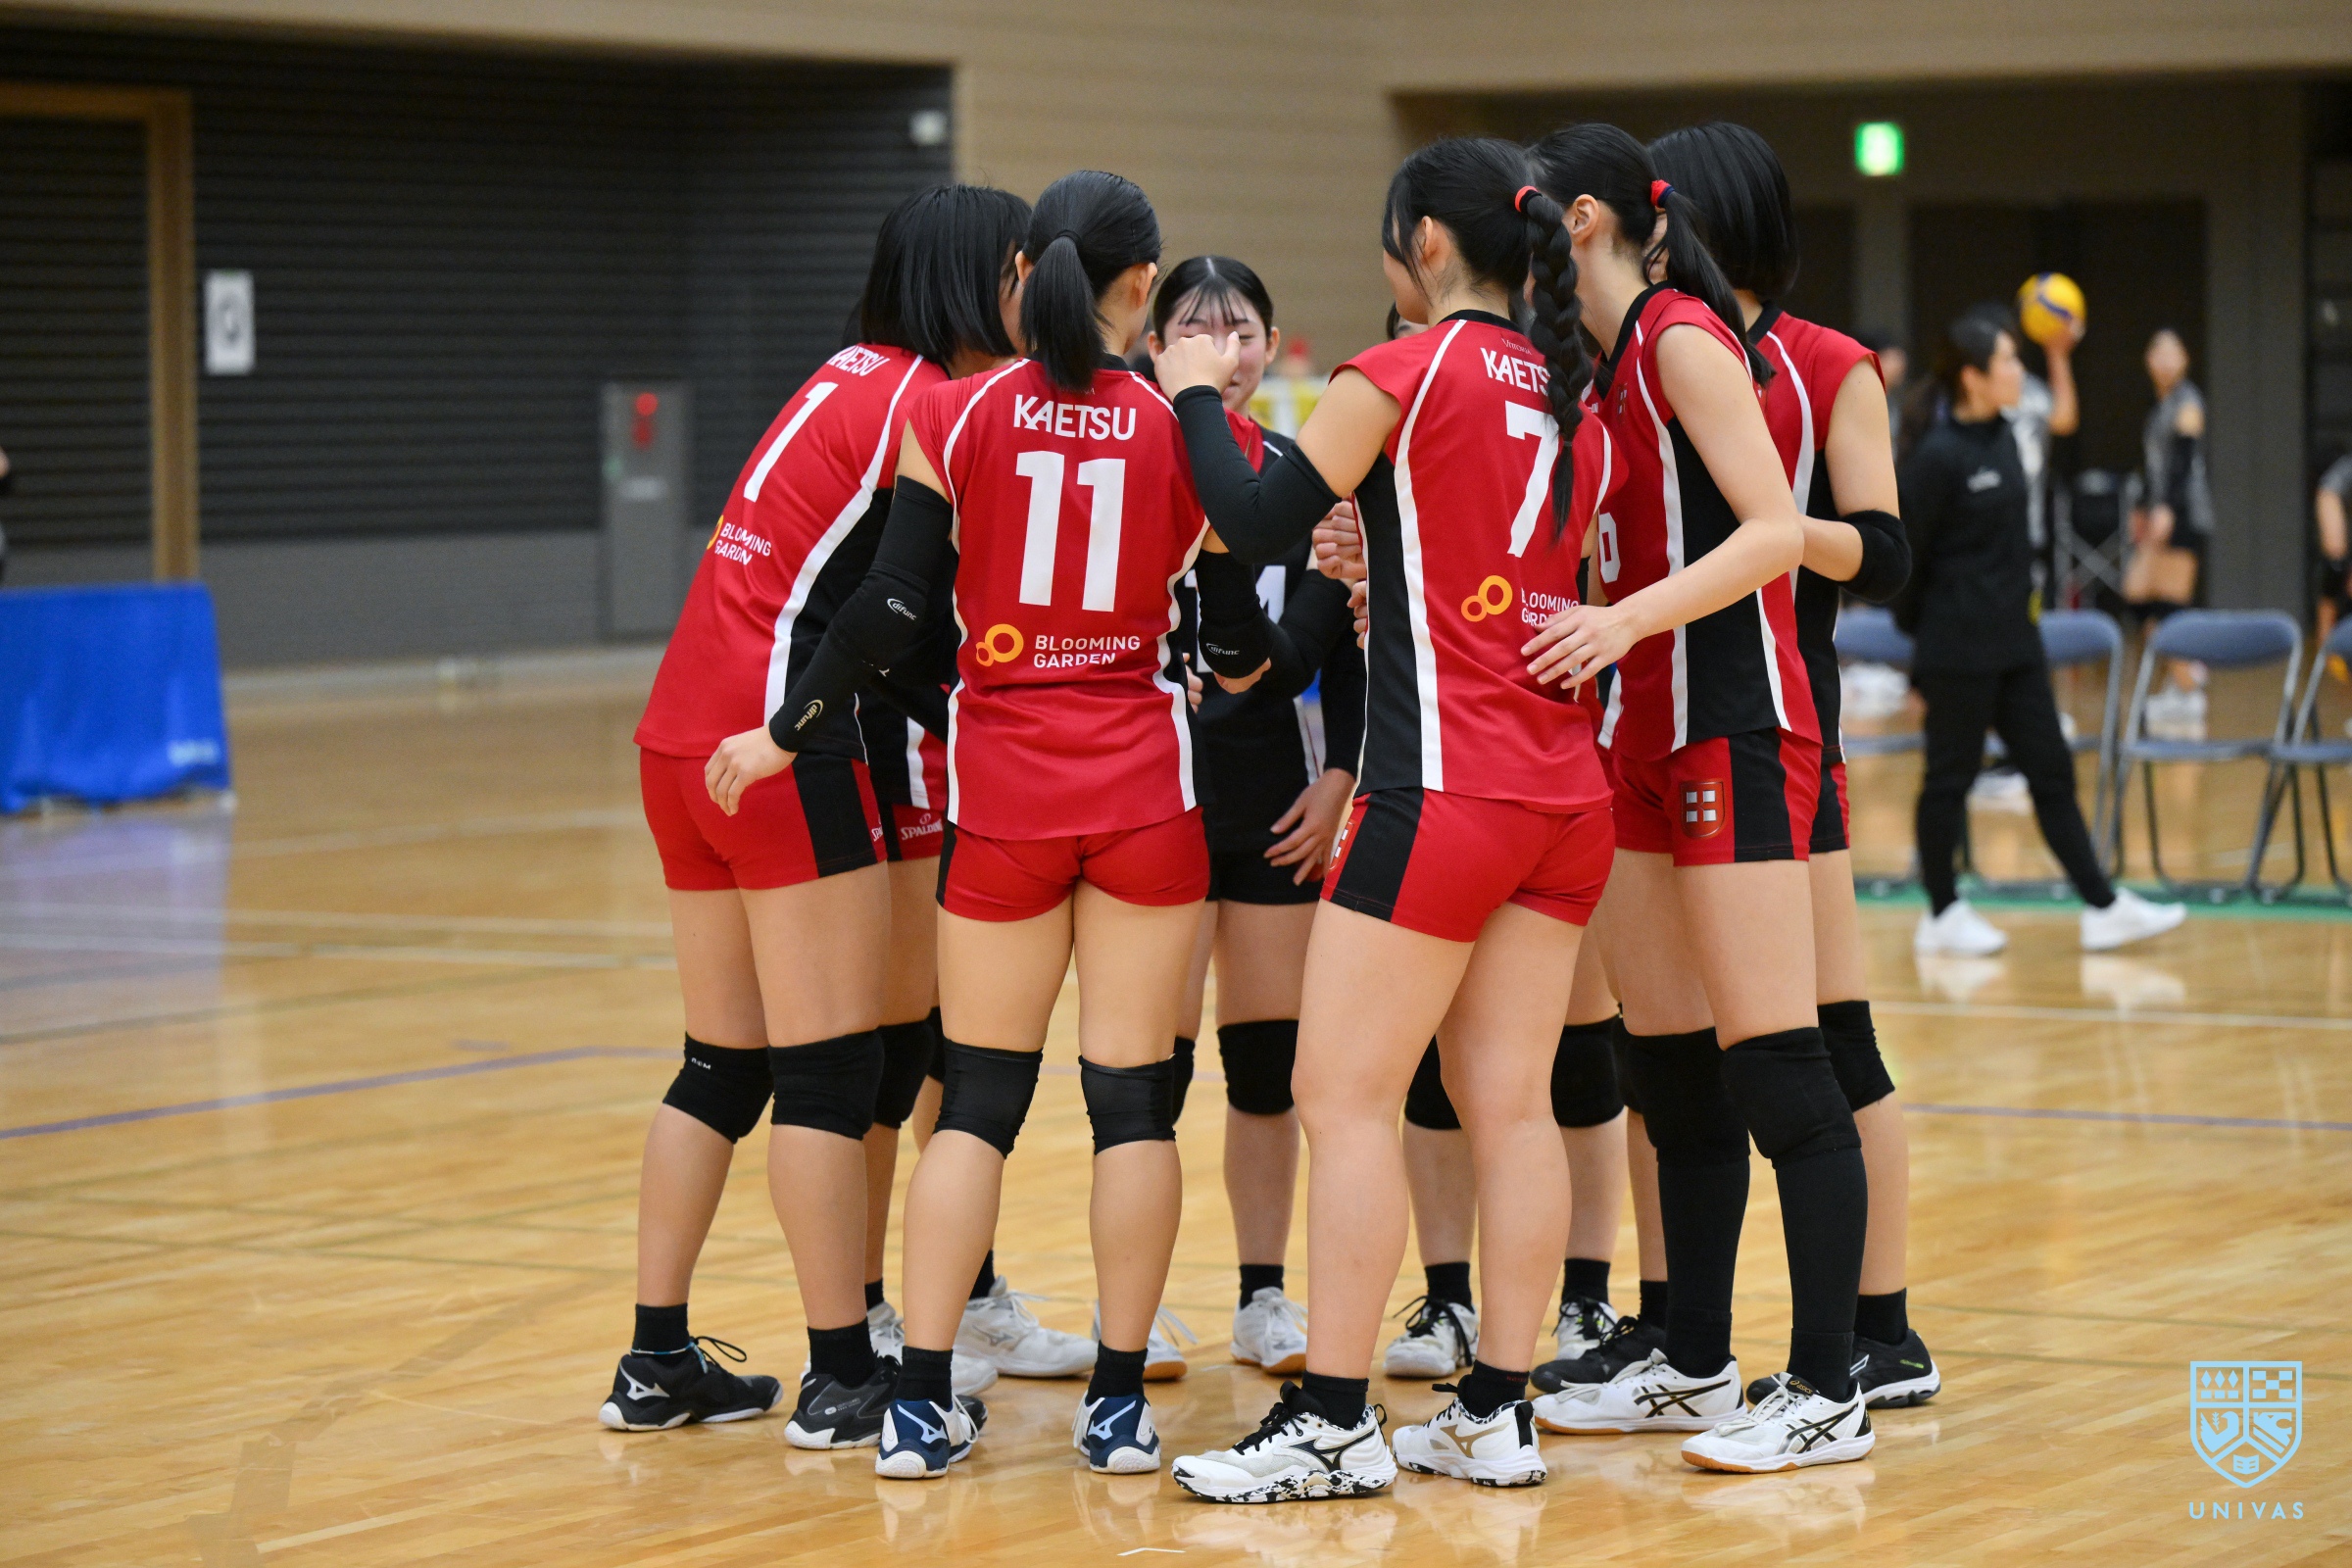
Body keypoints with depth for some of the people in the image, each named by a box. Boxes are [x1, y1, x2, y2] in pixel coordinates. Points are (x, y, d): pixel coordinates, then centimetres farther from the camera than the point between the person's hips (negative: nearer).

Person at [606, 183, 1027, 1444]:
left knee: (724, 1064, 14)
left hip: (683, 740, 9)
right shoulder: (921, 402, -10)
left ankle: (658, 1361, 19)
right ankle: (841, 1376, 1)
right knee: (831, 1067, -3)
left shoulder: (856, 379, 16)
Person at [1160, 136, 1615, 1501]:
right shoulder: (1561, 387, 12)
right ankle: (1499, 1414, 11)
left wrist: (1198, 397, 8)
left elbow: (1258, 525, -6)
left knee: (1344, 1097, -3)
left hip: (1443, 788, -7)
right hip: (1567, 787, 7)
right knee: (1513, 1105, 8)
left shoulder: (1398, 376, -8)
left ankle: (1332, 1422, -4)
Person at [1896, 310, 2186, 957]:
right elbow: (1907, 552, -10)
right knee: (1951, 777, 3)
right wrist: (1917, 625, 1)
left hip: (2013, 640, 8)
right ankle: (1941, 915, 15)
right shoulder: (1939, 455, -17)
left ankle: (2103, 908, 10)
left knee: (2051, 770, 8)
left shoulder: (2002, 438, 7)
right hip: (1960, 648, -8)